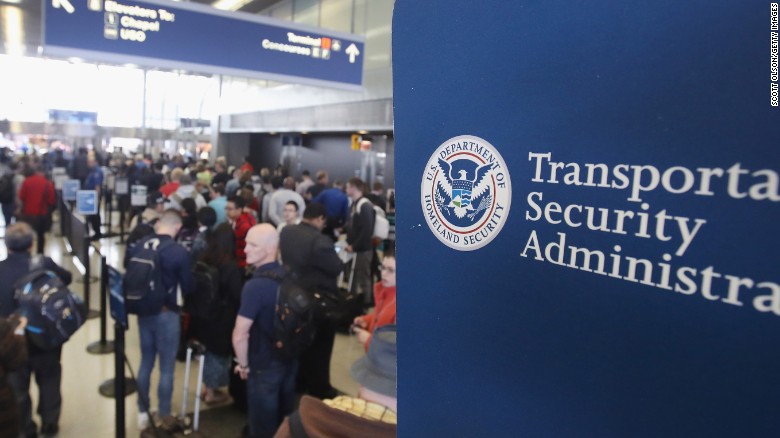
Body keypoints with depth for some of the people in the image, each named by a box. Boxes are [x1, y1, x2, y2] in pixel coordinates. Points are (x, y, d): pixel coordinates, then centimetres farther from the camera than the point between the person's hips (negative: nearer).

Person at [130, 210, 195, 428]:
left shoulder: (140, 245, -5)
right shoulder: (180, 252, -18)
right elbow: (188, 288, -9)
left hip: (143, 311, 5)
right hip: (167, 313, -5)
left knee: (146, 362, 20)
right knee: (166, 367, 9)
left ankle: (143, 411, 32)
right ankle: (163, 416, 20)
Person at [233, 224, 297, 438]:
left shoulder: (255, 285, -25)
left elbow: (239, 336, -27)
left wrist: (243, 364, -9)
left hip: (265, 366, -7)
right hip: (290, 359, 7)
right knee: (285, 417, 23)